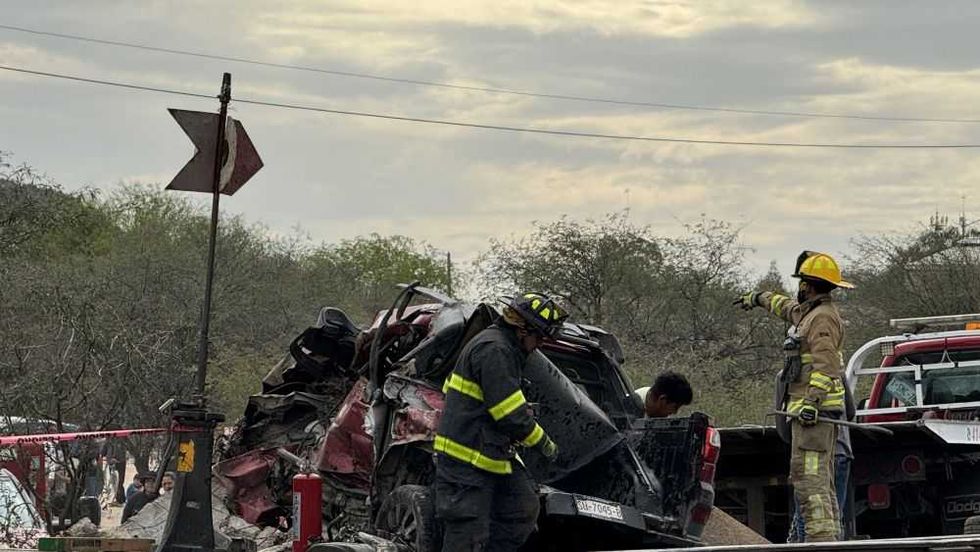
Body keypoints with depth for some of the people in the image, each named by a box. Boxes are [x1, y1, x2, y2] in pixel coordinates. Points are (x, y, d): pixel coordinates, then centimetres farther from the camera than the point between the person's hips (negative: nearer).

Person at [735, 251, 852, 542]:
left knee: (808, 475, -16)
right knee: (820, 479, 10)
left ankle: (820, 536, -22)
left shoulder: (822, 318, -12)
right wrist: (758, 298, 58)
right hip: (812, 410, 11)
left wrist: (812, 401, -31)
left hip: (814, 411, -11)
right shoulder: (810, 311, 20)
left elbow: (825, 364, -23)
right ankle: (830, 536, 11)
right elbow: (787, 307, 43)